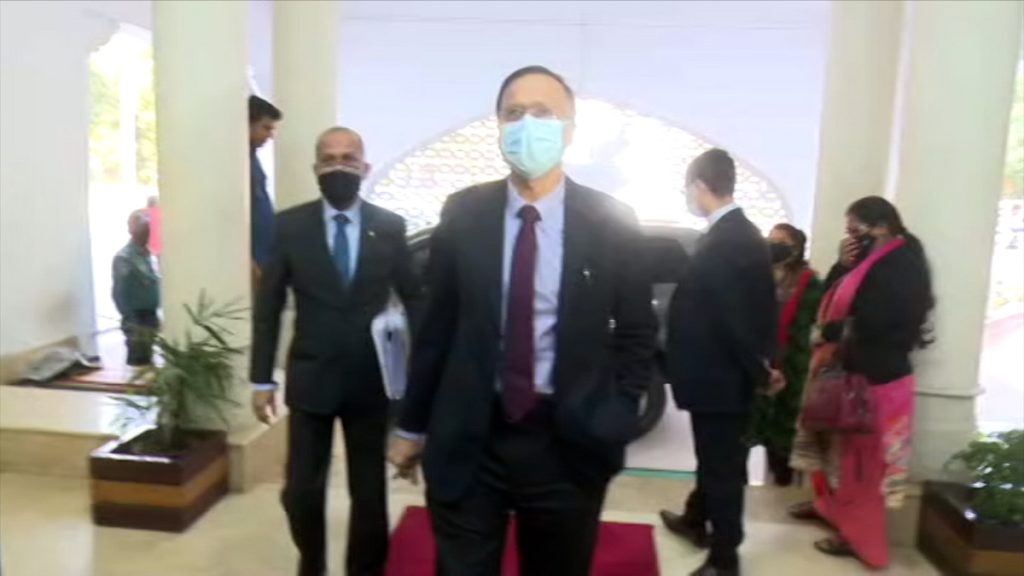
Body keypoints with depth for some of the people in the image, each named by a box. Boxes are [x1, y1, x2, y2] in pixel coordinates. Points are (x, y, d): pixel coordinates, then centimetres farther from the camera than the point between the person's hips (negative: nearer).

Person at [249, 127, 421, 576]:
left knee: (370, 493, 10)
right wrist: (262, 379, -1)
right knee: (301, 492, 7)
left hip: (370, 381, 0)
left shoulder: (390, 227, -1)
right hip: (309, 379, 0)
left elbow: (415, 300, 5)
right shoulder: (289, 225, -2)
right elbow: (268, 307, 1)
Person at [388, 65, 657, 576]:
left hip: (568, 442, 0)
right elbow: (437, 325, 4)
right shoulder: (462, 214, -1)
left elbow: (637, 334, 4)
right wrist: (411, 425, 8)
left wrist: (613, 421, -3)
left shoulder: (611, 222, -4)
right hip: (467, 437, 1)